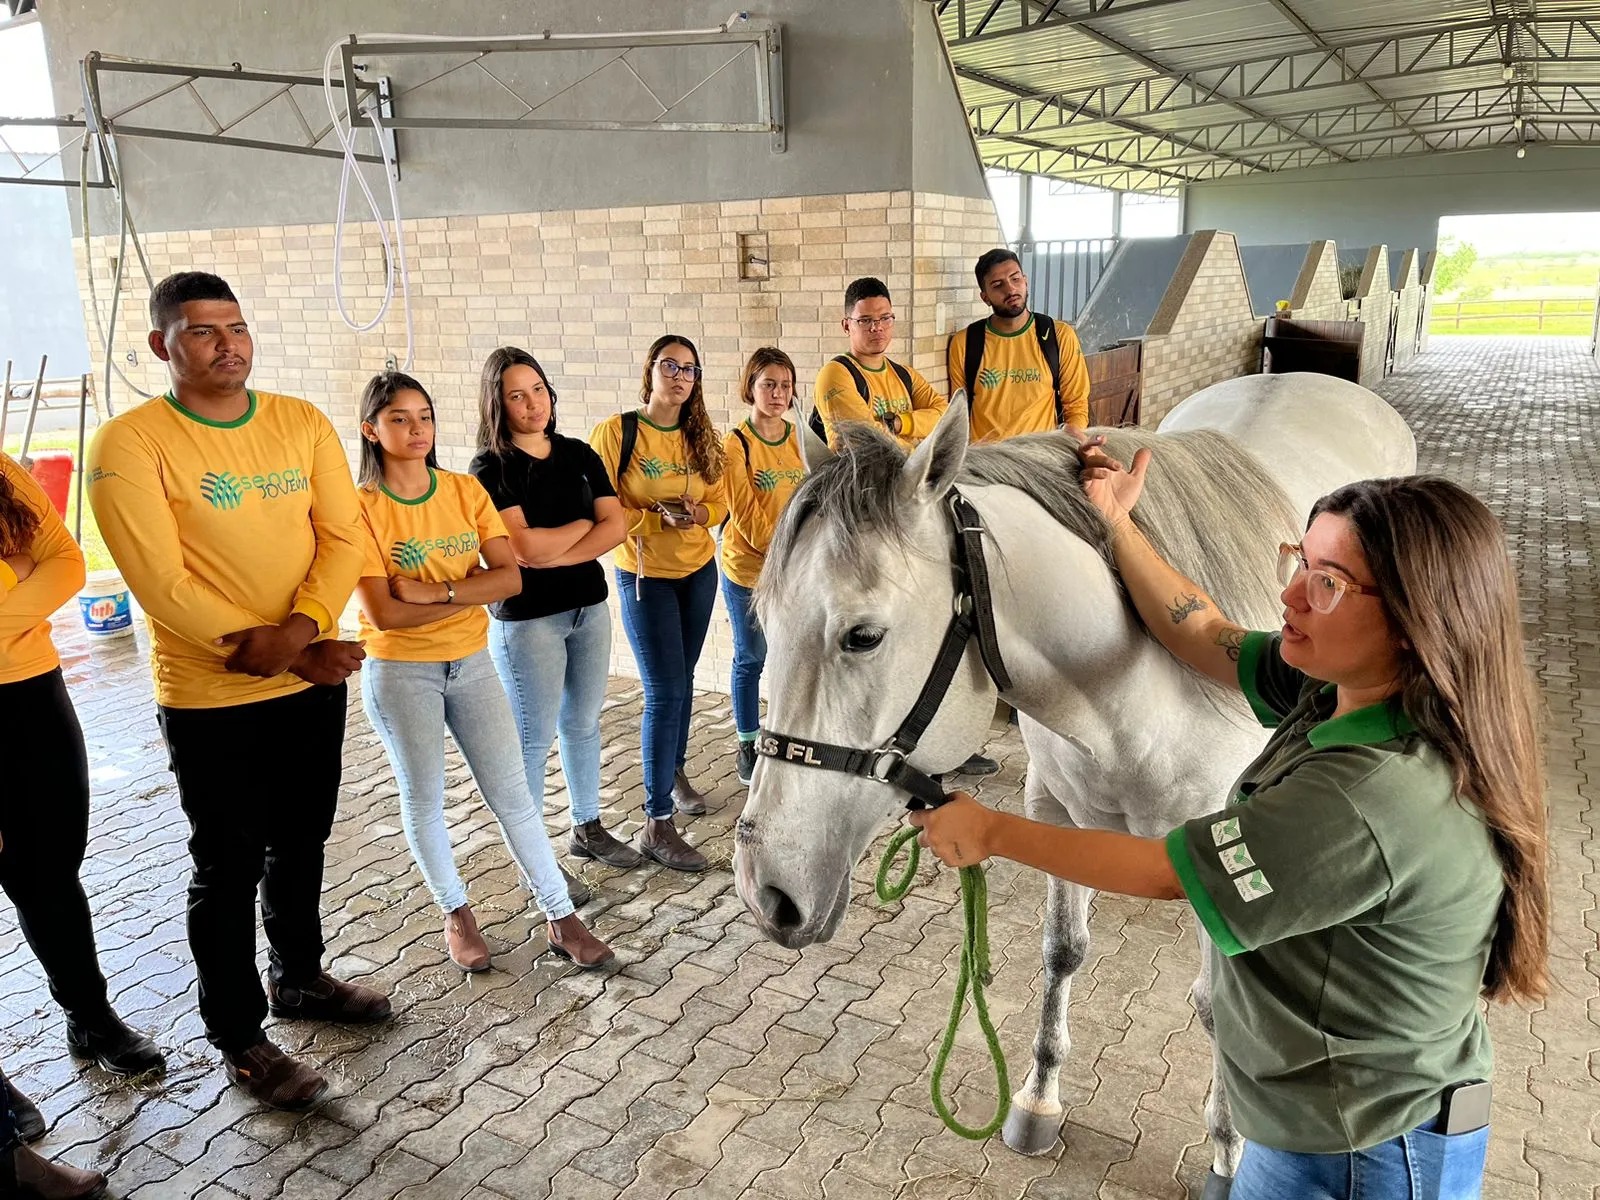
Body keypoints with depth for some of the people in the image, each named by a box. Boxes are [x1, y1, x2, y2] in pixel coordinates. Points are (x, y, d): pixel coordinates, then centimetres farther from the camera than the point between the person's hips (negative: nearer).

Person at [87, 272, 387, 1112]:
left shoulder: (302, 423, 1)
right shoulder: (130, 444, -13)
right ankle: (239, 1036, 26)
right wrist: (285, 655, -20)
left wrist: (302, 629, -21)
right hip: (212, 700, -5)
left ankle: (299, 978, 42)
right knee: (230, 868, 8)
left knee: (302, 844, 20)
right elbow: (163, 585, -18)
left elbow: (344, 536, -5)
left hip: (315, 681, 5)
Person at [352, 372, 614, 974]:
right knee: (424, 800, 11)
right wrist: (470, 591, -14)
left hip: (471, 662, 3)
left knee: (513, 794, 5)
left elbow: (510, 578, -9)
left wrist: (438, 591, -21)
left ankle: (562, 918, 14)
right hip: (400, 672, -2)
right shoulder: (362, 508, -12)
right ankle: (456, 913, 32)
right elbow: (384, 614, -19)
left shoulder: (465, 490, -1)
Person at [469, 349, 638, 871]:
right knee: (534, 737, 3)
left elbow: (616, 527, -4)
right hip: (527, 618, -5)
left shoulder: (579, 454, 6)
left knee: (583, 723, 16)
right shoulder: (491, 468, -9)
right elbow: (522, 545, -20)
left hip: (589, 608, 5)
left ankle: (588, 829, 31)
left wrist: (553, 555, -16)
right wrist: (583, 523, -7)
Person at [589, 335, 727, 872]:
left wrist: (696, 514, -13)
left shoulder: (699, 437, 4)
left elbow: (719, 500, 8)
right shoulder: (617, 431, -12)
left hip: (698, 571, 5)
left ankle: (675, 771, 39)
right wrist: (658, 519, -24)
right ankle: (657, 825, -2)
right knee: (665, 692, -9)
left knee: (681, 681, 16)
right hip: (644, 575, -5)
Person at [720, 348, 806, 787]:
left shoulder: (798, 437, 4)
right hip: (747, 569, -4)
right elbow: (747, 516, -14)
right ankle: (748, 746, 22)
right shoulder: (735, 445, -11)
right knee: (750, 659, 7)